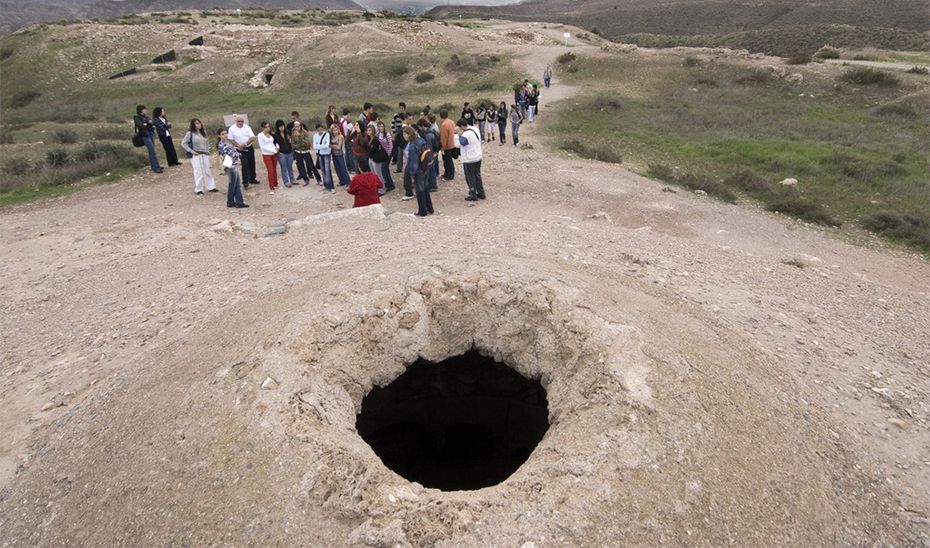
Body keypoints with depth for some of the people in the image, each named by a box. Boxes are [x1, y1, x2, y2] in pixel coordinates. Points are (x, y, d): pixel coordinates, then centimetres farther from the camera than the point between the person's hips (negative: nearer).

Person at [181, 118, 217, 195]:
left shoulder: (203, 132, 10)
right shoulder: (190, 133, -8)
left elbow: (207, 142, 24)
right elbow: (183, 143, -7)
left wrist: (207, 150, 12)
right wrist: (191, 151, -12)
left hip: (205, 155, 5)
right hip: (196, 155, -5)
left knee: (207, 171, 8)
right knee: (198, 172, -4)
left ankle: (210, 187, 16)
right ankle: (198, 190, 4)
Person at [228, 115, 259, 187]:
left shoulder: (247, 127, -1)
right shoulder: (232, 128, -6)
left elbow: (252, 138, -7)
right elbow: (231, 140, -4)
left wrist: (245, 144, -20)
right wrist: (238, 145, -20)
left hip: (250, 148, 4)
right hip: (241, 150, -3)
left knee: (252, 164, 12)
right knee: (245, 165, -13)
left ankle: (252, 179, 27)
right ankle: (245, 182, -8)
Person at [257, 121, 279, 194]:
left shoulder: (271, 134, 6)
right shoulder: (260, 135, -9)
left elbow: (275, 142, 15)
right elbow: (262, 147, -13)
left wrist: (277, 147, -7)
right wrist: (273, 150, -15)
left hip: (274, 154, 5)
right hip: (266, 155, -5)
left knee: (275, 170, 11)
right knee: (270, 171, -8)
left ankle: (275, 184, 25)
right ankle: (271, 188, -3)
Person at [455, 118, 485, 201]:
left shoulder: (466, 135, -25)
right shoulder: (475, 129, 3)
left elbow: (458, 144, -16)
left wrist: (459, 135, -7)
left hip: (469, 159, -9)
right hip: (478, 157, 9)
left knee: (470, 178, 4)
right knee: (477, 175, 18)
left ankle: (473, 195, 11)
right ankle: (481, 193, 24)